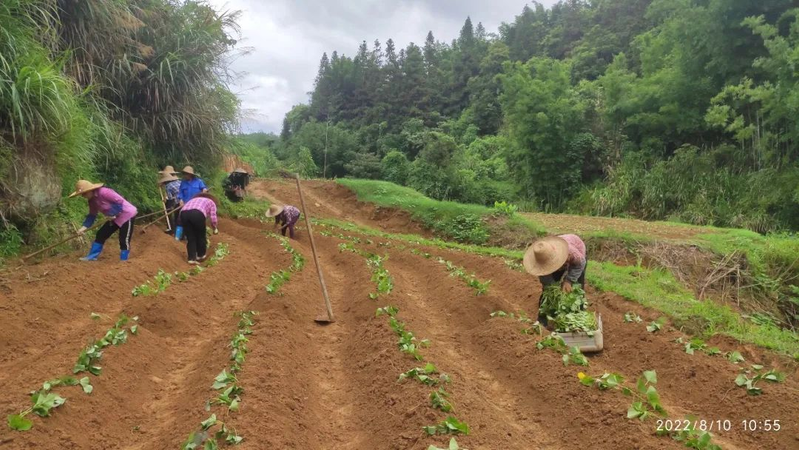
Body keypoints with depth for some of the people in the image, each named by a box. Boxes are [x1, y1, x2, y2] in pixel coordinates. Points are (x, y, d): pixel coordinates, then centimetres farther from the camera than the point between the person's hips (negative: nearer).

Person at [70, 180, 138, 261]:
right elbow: (92, 215, 11)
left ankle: (123, 260, 3)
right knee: (101, 234, 10)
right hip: (115, 217, 10)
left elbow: (120, 201, -27)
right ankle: (92, 256, 20)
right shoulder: (92, 200, 5)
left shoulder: (103, 192, -24)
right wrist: (84, 227, 2)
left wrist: (112, 214, -22)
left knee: (124, 240, -8)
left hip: (127, 214, -10)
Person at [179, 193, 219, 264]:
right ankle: (201, 255, 32)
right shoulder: (211, 202, 29)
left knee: (190, 238, 15)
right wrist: (215, 228, 33)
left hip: (184, 213, 4)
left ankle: (191, 258, 12)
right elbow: (213, 217, 15)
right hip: (197, 213, -4)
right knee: (201, 236, 19)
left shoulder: (194, 199, 43)